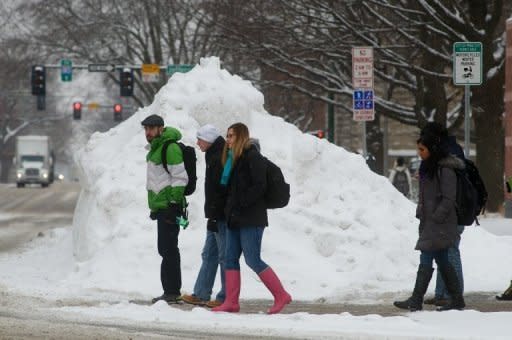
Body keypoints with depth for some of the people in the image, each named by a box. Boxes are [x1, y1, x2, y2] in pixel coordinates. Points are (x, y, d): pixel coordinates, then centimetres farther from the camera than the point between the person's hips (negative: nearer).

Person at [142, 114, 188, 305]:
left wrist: (174, 203, -21)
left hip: (169, 206, -11)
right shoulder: (155, 148, 19)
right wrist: (155, 207, 26)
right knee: (166, 249, 13)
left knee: (168, 249, -10)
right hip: (161, 206, 11)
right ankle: (171, 291, 18)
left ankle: (172, 292, -9)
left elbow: (180, 177, -18)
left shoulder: (170, 148, -13)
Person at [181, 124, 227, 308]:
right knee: (209, 255, 13)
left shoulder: (219, 159, -17)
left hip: (221, 216, -11)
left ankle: (226, 297, -1)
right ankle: (201, 295, 16)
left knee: (225, 256, -5)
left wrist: (213, 217, -22)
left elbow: (218, 190, -22)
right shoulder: (214, 156, 16)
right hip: (218, 216, 11)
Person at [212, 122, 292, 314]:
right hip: (235, 218, 10)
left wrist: (242, 203, -18)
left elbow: (259, 185, -19)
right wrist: (229, 208, 13)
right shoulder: (232, 158, 17)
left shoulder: (252, 157, -12)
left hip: (250, 218, -10)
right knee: (231, 258, 6)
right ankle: (231, 302, 8)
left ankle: (281, 296, 0)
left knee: (253, 260, -8)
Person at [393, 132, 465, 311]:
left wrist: (435, 218, -19)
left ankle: (416, 301, -10)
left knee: (426, 260, -10)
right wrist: (421, 215, 14)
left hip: (440, 224, -9)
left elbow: (448, 199, -17)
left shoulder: (445, 170, -14)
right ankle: (457, 300, 16)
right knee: (442, 261, 11)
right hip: (429, 222, 9)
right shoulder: (428, 168, 15)